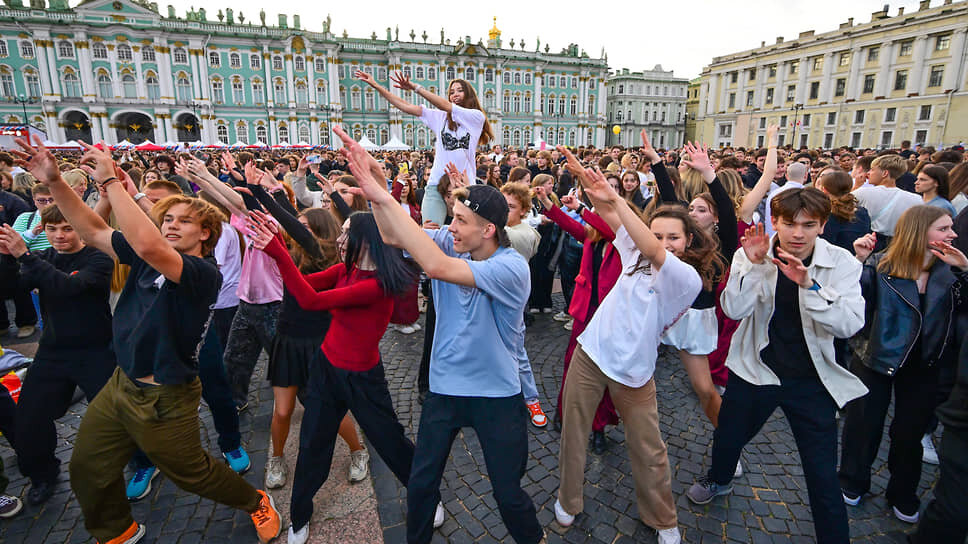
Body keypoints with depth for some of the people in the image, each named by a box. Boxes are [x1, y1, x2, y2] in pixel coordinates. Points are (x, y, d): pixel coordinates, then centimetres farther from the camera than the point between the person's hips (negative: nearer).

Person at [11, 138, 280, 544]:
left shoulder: (205, 273, -25)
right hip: (120, 385, 7)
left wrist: (110, 181, -32)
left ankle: (256, 502, 37)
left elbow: (148, 246, -40)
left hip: (164, 399, -7)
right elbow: (93, 232, 4)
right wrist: (54, 181, -7)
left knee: (191, 473, 12)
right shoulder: (149, 259, 0)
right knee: (87, 471, 20)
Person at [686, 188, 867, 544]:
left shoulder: (841, 263, -10)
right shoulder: (751, 256, -10)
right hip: (755, 369, 1)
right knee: (727, 439, 19)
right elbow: (734, 310, -20)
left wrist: (808, 284, -34)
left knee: (823, 477, 0)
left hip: (811, 380, -1)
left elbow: (849, 324, -21)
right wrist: (753, 265, -31)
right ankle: (719, 480, 53)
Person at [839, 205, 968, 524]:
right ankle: (853, 483, 34)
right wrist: (859, 261, -32)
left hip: (923, 366, 4)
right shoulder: (880, 265, -14)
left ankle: (903, 496, 38)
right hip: (876, 360, -3)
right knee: (864, 425, 11)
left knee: (910, 432, 16)